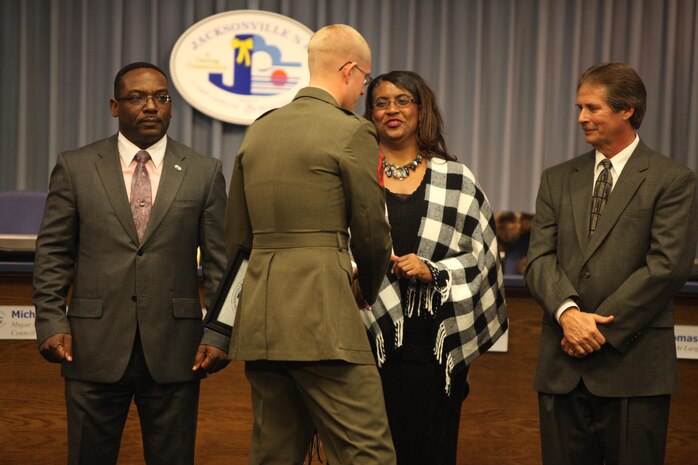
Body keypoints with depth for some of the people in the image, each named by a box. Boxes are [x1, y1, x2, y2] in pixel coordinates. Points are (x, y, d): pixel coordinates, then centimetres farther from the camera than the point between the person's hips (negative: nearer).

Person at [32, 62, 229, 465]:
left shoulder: (204, 173, 6)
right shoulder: (75, 168, 5)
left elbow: (220, 262, 5)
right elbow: (53, 254, 6)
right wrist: (51, 323, -4)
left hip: (174, 350, 0)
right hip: (95, 347, 0)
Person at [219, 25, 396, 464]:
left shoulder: (258, 130, 14)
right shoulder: (352, 132, -6)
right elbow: (371, 231, 0)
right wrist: (371, 292, 19)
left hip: (259, 317, 8)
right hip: (322, 316, -7)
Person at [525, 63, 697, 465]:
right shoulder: (558, 180, 14)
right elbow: (540, 258, 6)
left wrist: (601, 328, -12)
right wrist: (568, 312, -14)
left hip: (634, 366, -4)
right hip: (563, 365, 4)